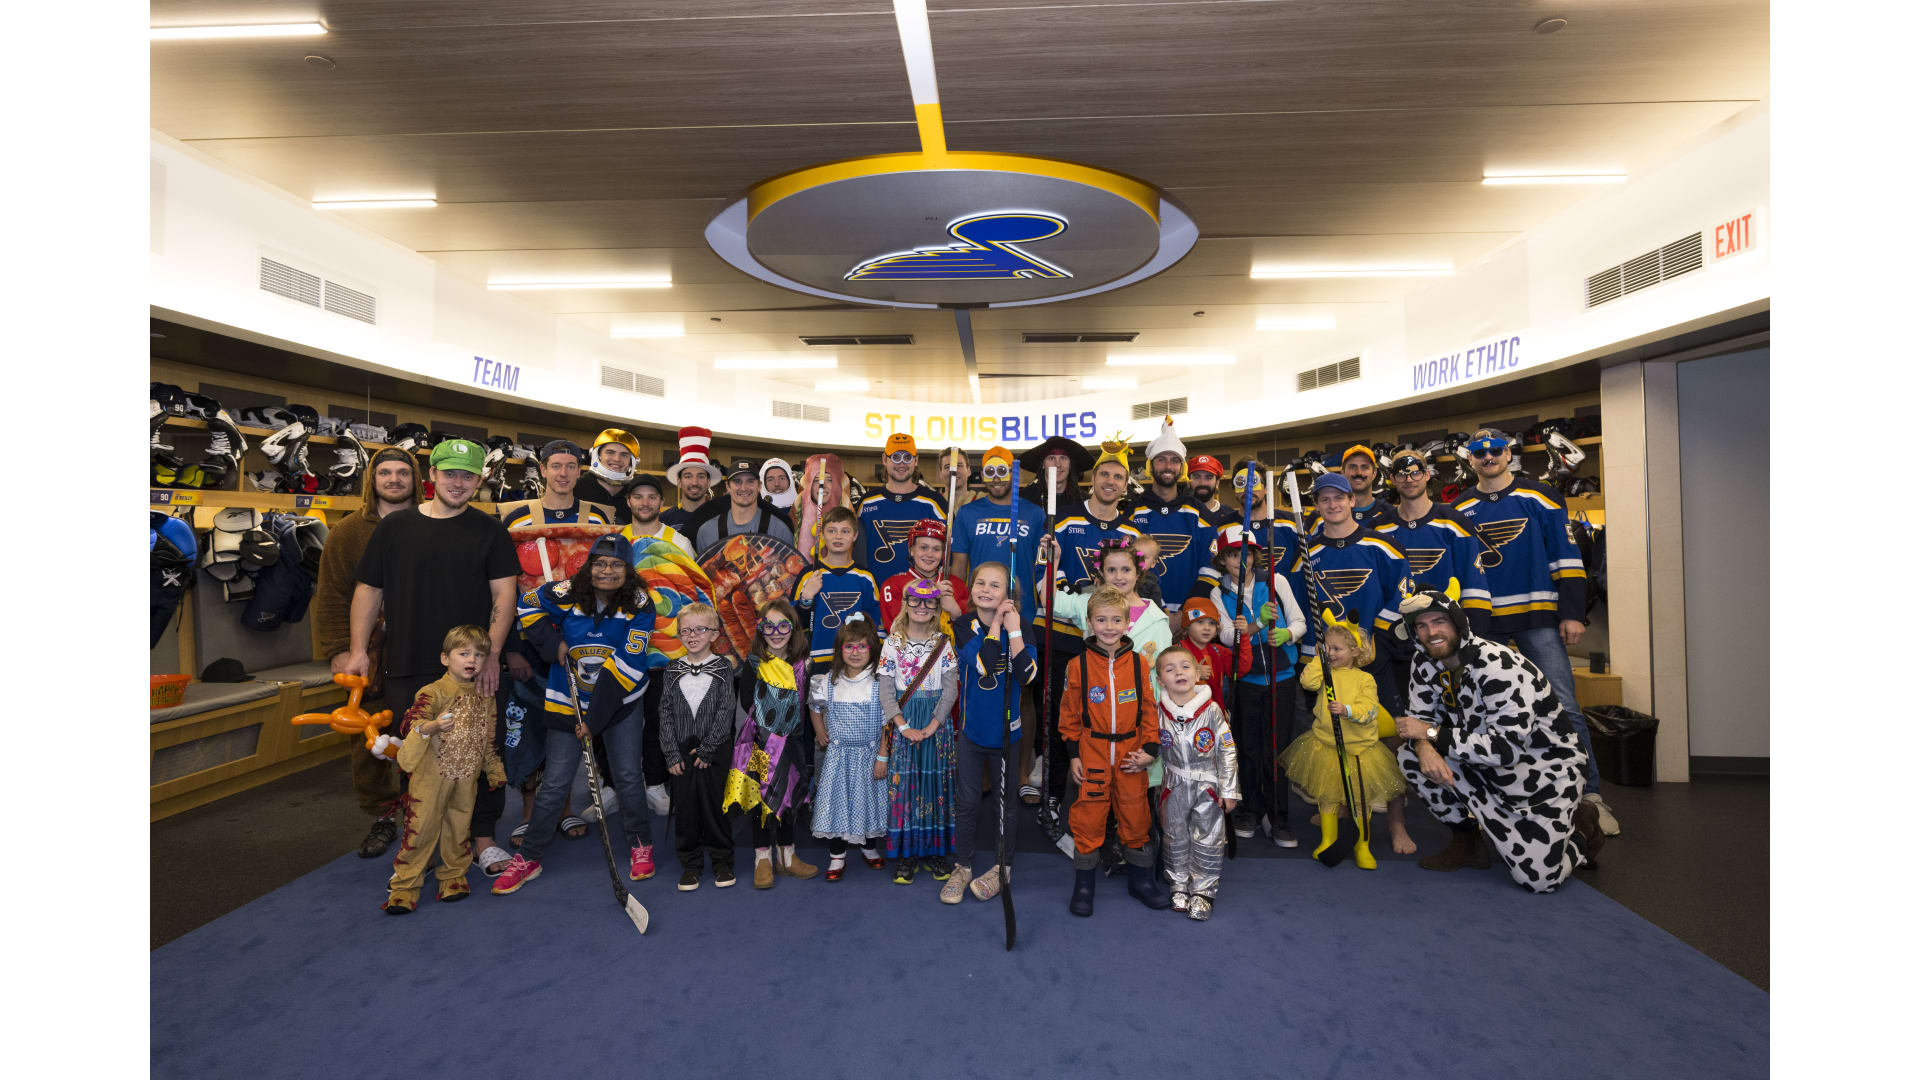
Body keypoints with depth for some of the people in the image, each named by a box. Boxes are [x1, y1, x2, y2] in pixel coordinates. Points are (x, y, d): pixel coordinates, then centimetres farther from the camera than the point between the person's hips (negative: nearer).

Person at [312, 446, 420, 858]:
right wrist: (337, 651, -5)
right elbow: (332, 598, 2)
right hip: (368, 655, 0)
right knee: (368, 743, 6)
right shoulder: (348, 532, 5)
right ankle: (382, 819, 22)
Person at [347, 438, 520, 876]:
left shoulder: (489, 531, 4)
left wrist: (491, 654, -12)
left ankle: (484, 840, 15)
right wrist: (359, 650, 3)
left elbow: (504, 595, -3)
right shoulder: (394, 526, 9)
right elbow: (369, 591, 11)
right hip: (406, 670, 2)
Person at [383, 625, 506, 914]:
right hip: (432, 774, -5)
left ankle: (453, 876, 28)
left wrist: (494, 770, 20)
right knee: (421, 826, 0)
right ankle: (405, 885, 13)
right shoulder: (433, 692, -11)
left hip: (467, 776, 5)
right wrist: (431, 727, -44)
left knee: (460, 826, 13)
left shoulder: (485, 697, 7)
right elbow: (411, 720, -24)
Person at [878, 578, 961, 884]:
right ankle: (906, 853, 12)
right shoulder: (893, 642, 1)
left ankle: (935, 850, 17)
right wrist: (904, 726, -13)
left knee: (936, 781, 4)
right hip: (902, 718, -1)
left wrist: (932, 725, -13)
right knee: (902, 781, 0)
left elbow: (951, 688, -3)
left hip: (937, 720, 1)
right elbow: (885, 689, -4)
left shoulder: (944, 643, 2)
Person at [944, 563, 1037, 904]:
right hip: (972, 727, 1)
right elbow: (983, 664, -23)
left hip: (1007, 728, -1)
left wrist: (1014, 631, -25)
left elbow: (1026, 676, -21)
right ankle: (962, 867, 27)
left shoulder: (1020, 626, -7)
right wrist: (995, 625, -18)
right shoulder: (964, 627, -6)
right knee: (966, 802, 9)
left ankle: (1002, 867, 30)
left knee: (1006, 801, 12)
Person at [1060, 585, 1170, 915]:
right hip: (1092, 750, -1)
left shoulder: (1138, 663, 0)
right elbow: (1070, 713, 1)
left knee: (1135, 814, 12)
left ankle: (1140, 877, 31)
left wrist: (1150, 749, -3)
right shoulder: (1079, 665, -4)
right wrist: (1073, 754, -2)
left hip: (1131, 752, 2)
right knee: (1089, 815, 3)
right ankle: (1084, 884, 20)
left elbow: (1149, 709, 4)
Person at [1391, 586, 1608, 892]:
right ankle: (1466, 843, 4)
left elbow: (1507, 747, -33)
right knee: (1410, 755, -15)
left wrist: (1433, 734, -28)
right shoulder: (1425, 664, -6)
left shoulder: (1498, 665, -28)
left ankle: (1580, 825, 21)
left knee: (1538, 877, -12)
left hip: (1542, 771, -6)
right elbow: (1420, 719, -4)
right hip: (1485, 765, 6)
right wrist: (1424, 746, -28)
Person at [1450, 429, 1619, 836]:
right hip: (1482, 623, 2)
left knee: (1564, 706, -6)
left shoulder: (1540, 497, 5)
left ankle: (1590, 795, 3)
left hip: (1538, 619, -2)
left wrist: (1572, 614, -5)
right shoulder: (1458, 510, 10)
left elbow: (1567, 557, 2)